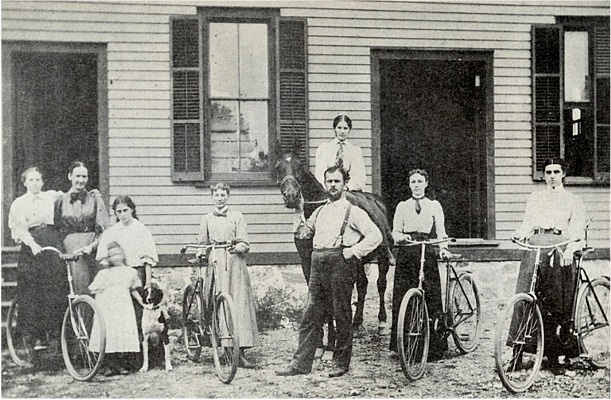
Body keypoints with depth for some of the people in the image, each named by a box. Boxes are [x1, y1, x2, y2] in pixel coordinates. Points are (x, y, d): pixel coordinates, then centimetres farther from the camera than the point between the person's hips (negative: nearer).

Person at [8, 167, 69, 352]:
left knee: (57, 287, -7)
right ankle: (36, 336, -3)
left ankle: (56, 329, 1)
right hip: (31, 246, -2)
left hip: (53, 245, 2)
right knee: (32, 291, -6)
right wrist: (32, 243, -21)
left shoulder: (52, 197, 14)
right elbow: (19, 228, -4)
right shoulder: (19, 203, 7)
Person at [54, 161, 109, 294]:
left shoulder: (95, 201, 8)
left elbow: (103, 231, 2)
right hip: (69, 253, 0)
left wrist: (91, 246, -14)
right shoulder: (60, 201, 10)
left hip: (91, 253, 0)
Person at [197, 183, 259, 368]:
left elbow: (244, 244, 3)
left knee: (239, 304, -8)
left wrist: (236, 248, -17)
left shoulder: (237, 217, 9)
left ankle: (240, 352, -10)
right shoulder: (207, 219, 15)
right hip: (215, 262, 2)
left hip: (235, 263, -2)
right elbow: (202, 243, 17)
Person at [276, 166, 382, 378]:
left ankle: (341, 363, 9)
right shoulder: (319, 212, 19)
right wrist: (304, 229, 15)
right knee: (311, 315, 2)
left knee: (342, 315, 0)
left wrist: (353, 251, -10)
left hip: (340, 263, -5)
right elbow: (308, 229, 36)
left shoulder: (353, 212, 2)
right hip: (318, 263, 5)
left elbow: (375, 236, -5)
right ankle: (301, 362, 2)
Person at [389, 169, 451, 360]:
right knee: (402, 300, -4)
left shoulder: (434, 206, 11)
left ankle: (434, 347, -2)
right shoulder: (402, 206, 13)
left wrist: (443, 248, -12)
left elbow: (440, 231, 6)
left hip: (427, 254, -1)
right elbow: (395, 232, 8)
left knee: (430, 298, -7)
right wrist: (402, 236, -14)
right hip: (406, 254, 1)